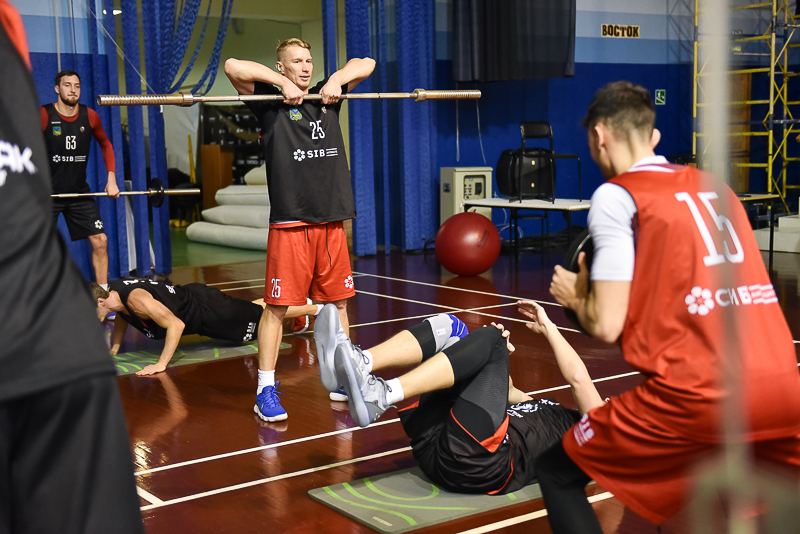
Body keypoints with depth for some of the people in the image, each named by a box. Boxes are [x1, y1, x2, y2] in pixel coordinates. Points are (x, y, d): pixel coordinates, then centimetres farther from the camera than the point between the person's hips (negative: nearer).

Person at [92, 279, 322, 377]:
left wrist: (161, 364, -40)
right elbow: (122, 317, 14)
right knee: (246, 311, 28)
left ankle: (316, 308, 22)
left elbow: (176, 325, -38)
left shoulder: (136, 299, -37)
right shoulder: (111, 291, -10)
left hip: (207, 310, -8)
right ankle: (299, 301, 46)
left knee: (264, 315, 6)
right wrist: (114, 348, 3)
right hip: (190, 297, 8)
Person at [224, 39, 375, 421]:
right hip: (290, 221, -5)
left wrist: (337, 80, 5)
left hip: (332, 219, 5)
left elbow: (366, 64, 22)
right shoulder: (270, 101, 3)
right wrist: (283, 84, -8)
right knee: (277, 306, -3)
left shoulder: (327, 97, 17)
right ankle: (265, 390, 5)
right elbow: (233, 66, -11)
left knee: (338, 303, 11)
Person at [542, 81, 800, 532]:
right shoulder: (714, 186, 20)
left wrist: (574, 296, 16)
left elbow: (606, 325, -4)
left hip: (699, 394, -6)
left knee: (557, 472, 12)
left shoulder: (616, 195, 0)